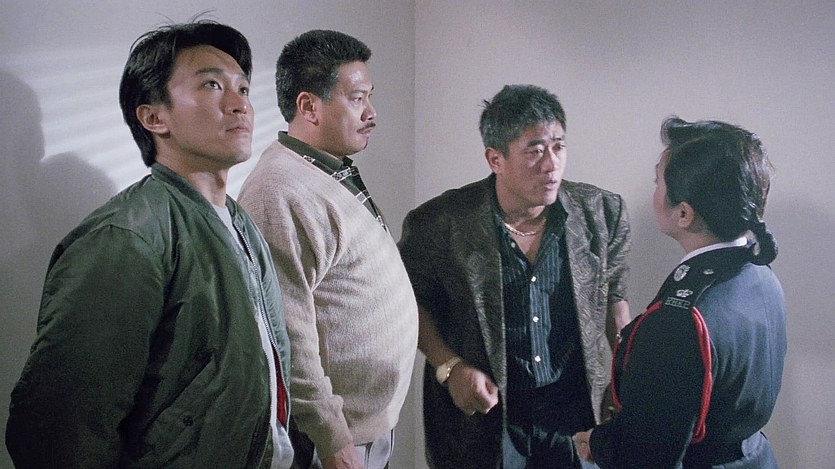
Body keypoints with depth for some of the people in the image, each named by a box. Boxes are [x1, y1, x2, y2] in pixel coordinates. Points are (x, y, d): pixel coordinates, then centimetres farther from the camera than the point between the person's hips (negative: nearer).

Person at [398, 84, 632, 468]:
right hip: (483, 412, -2)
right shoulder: (441, 223, -14)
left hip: (577, 415, 3)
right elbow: (412, 301, -1)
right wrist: (449, 366, -13)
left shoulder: (601, 213, -5)